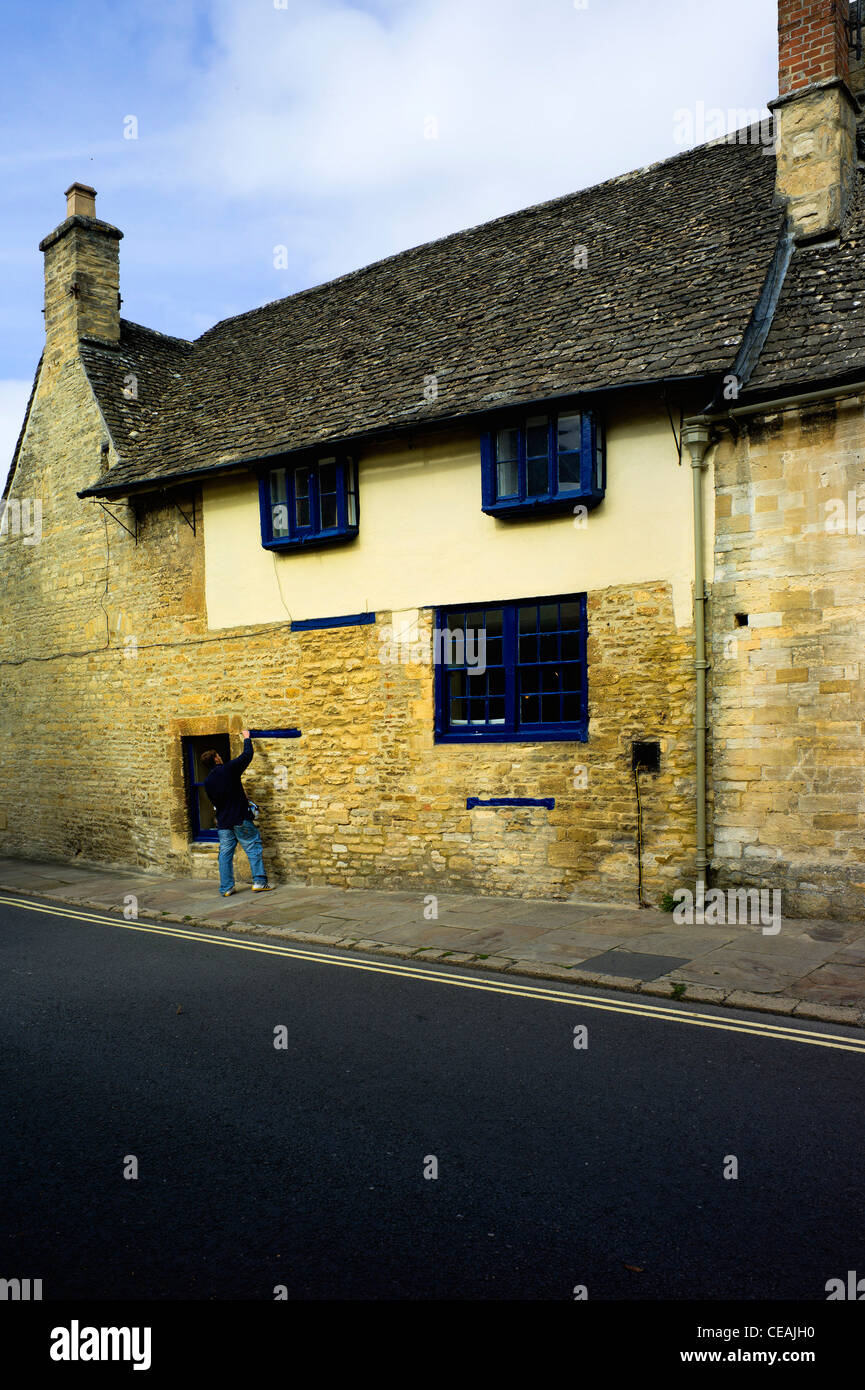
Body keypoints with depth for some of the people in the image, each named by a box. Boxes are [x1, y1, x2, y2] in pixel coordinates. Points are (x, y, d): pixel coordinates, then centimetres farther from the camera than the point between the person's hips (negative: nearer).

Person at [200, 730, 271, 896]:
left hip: (223, 822, 5)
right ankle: (259, 881, 1)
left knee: (225, 854, 9)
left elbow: (215, 801, 15)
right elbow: (247, 755, 0)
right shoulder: (229, 768, -10)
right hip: (241, 820, -5)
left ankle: (226, 888, 11)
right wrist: (247, 738, 15)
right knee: (254, 848, 4)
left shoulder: (207, 781, 6)